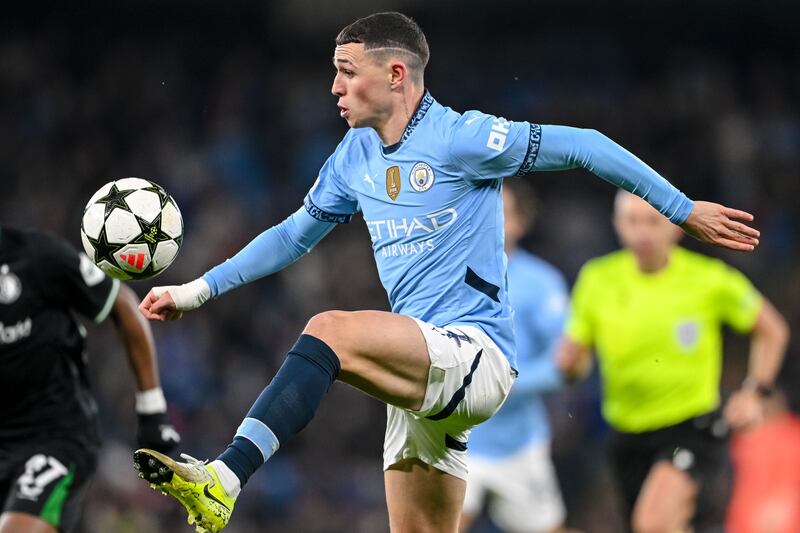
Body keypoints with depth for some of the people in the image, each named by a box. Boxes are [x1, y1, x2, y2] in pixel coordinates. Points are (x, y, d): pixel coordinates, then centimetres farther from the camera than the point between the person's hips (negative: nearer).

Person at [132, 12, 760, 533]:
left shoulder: (459, 138, -9)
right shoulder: (356, 156, 14)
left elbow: (582, 146, -7)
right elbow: (294, 235, 26)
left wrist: (685, 211, -6)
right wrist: (195, 291, 23)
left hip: (476, 351, -9)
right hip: (425, 373, 9)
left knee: (329, 330, -30)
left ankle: (224, 482, -43)